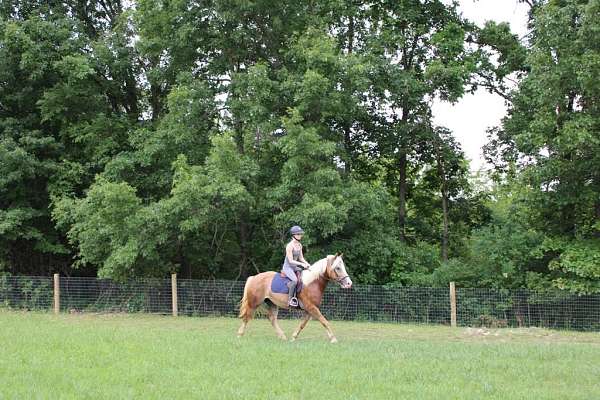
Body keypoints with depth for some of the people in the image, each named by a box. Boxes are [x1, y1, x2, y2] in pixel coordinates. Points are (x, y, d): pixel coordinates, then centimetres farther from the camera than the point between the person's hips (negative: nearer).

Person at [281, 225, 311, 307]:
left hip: (295, 267, 9)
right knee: (295, 280, -33)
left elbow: (301, 258, 15)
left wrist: (307, 264, -3)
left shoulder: (299, 245, 9)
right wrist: (302, 264, -25)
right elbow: (290, 260, -19)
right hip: (288, 267, -9)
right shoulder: (290, 246, -17)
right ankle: (290, 299, -25)